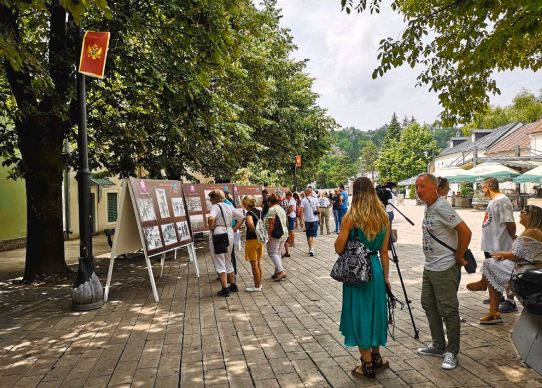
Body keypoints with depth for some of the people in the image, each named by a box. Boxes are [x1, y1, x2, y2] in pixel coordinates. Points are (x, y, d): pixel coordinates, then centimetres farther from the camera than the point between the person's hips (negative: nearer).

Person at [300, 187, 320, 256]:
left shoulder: (303, 200, -6)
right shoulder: (315, 200, -2)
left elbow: (301, 211, -11)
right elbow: (318, 210, -1)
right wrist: (319, 217, 11)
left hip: (307, 220, -1)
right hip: (314, 219, 1)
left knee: (308, 235, 12)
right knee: (313, 235, 5)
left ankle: (310, 249, 18)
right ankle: (312, 249, -11)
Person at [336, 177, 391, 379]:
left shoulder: (351, 217, -14)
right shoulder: (383, 217, 1)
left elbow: (339, 248, -11)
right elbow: (384, 251, 5)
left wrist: (343, 230, 5)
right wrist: (386, 277, 11)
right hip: (375, 268, 5)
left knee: (359, 312, 7)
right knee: (374, 310, 19)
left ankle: (367, 365, 16)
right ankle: (376, 357, 32)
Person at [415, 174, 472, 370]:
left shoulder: (441, 207, -19)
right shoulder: (428, 207, 10)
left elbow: (465, 232, -21)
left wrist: (459, 257, -12)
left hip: (444, 268, -10)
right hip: (429, 267, 10)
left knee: (448, 311, 1)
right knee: (429, 306, 17)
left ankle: (452, 352, 14)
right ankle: (438, 346, 31)